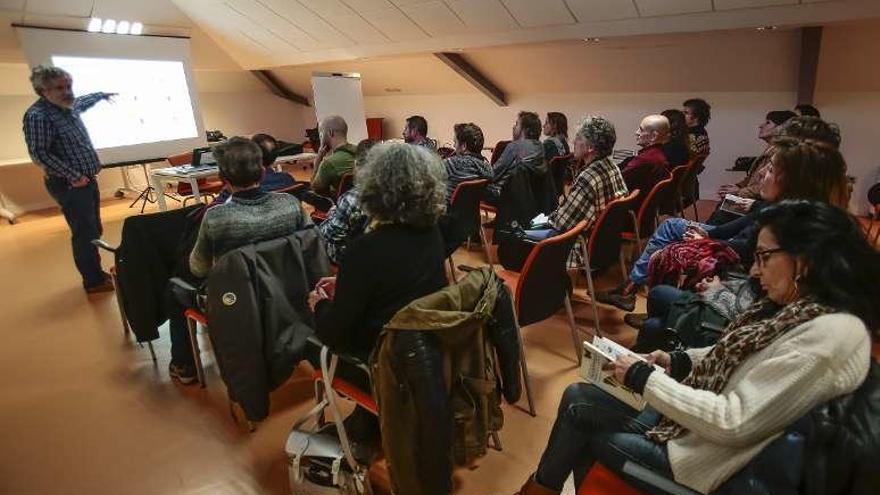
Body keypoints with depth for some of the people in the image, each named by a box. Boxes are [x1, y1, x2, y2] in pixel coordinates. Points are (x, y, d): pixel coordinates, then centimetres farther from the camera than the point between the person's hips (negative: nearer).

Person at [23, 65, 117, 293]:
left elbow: (83, 100, 33)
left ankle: (96, 272, 27)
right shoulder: (37, 115, -17)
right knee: (84, 233, -5)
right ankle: (94, 281, 4)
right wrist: (72, 175, -22)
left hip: (87, 180, 9)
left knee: (94, 231, 15)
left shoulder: (69, 107, 9)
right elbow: (38, 153, -21)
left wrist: (102, 95, 50)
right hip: (69, 185, -9)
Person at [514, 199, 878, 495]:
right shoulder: (800, 307, 1)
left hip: (697, 455, -8)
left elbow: (732, 423, -29)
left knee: (577, 406, 4)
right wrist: (679, 361, 0)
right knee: (576, 399, 4)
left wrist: (642, 377, -21)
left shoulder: (832, 335, -27)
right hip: (692, 421, 8)